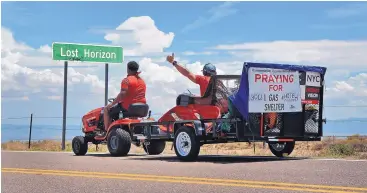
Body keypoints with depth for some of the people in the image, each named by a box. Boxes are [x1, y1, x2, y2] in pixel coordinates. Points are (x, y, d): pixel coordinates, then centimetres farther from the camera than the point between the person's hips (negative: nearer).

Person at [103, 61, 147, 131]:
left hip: (127, 107, -8)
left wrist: (112, 103, -15)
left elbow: (122, 94, -22)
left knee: (106, 110, 8)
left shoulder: (126, 80, -12)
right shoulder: (142, 81, 12)